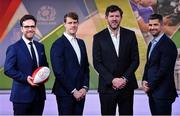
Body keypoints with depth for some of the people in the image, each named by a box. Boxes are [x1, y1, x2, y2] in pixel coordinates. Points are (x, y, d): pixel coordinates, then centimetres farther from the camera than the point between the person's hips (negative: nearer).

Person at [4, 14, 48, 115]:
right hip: (22, 95, -5)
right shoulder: (14, 48, -6)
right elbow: (8, 70, -12)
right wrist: (26, 78, -21)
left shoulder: (40, 46, 12)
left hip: (39, 93, 6)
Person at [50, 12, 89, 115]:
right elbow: (58, 71, -14)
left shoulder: (81, 43, 13)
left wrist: (85, 87, 1)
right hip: (65, 93, -6)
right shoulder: (58, 44, -9)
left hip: (80, 93, 6)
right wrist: (73, 91, -12)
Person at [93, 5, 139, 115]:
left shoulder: (130, 35, 4)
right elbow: (97, 63, -4)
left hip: (127, 86, 1)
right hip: (107, 87, -1)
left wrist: (125, 78, -9)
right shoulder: (98, 37, 0)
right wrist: (112, 80, -13)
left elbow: (135, 60, 3)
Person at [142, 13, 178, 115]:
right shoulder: (152, 43, 14)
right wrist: (145, 81, 2)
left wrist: (150, 86, -12)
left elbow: (164, 69, -19)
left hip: (163, 92, -8)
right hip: (152, 91, 8)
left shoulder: (168, 44, -15)